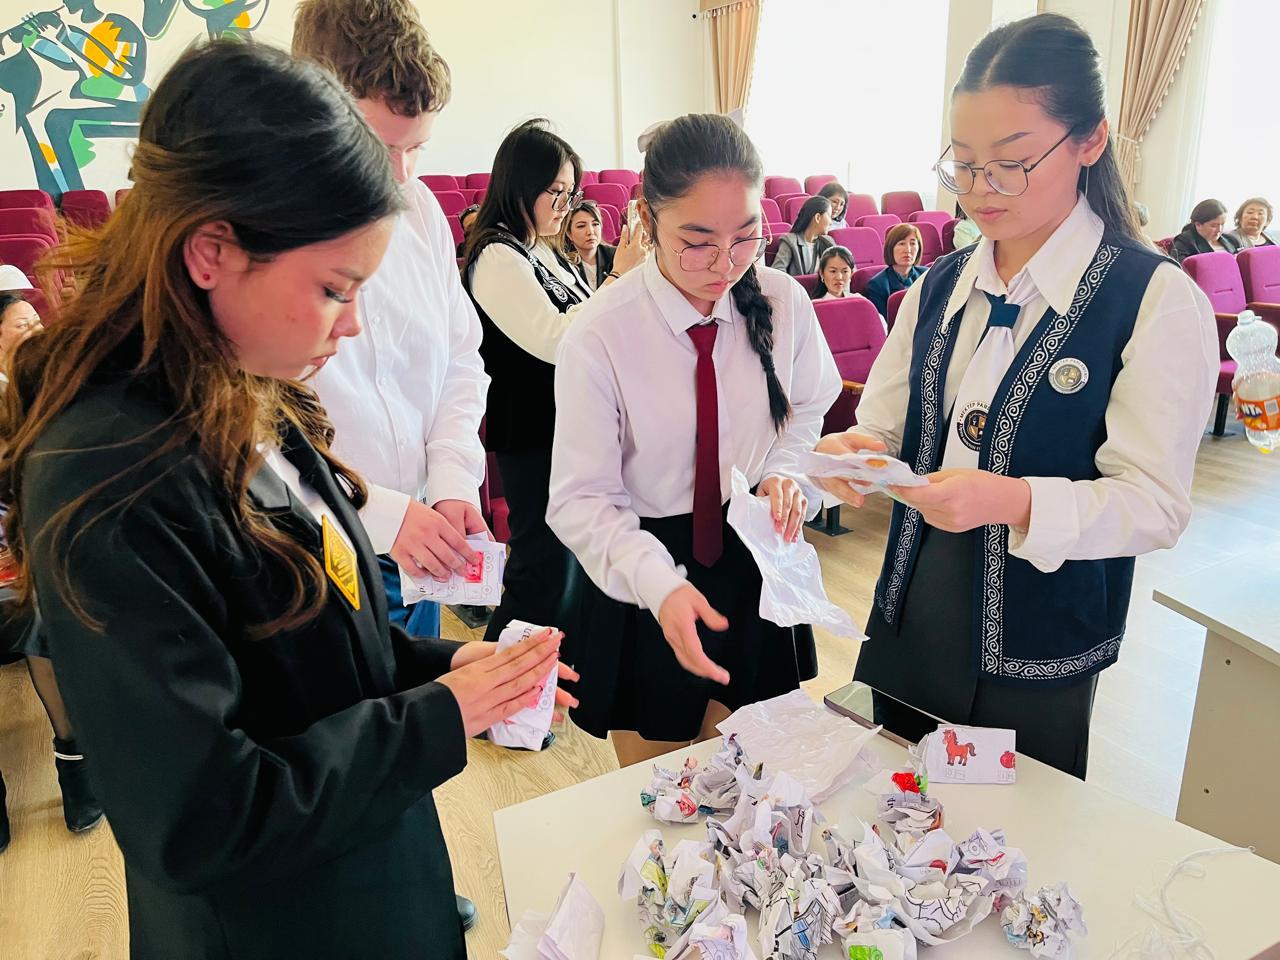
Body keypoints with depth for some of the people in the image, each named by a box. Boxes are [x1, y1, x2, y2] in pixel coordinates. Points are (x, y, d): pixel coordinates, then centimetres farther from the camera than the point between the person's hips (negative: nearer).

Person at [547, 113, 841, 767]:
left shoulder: (783, 303, -11)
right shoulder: (598, 336, -22)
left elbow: (811, 409, 6)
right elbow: (582, 500, -20)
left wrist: (786, 471, -15)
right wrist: (661, 584, -35)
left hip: (757, 565, 3)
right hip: (644, 586, -3)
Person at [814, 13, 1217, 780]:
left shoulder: (1158, 301, -12)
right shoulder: (940, 286, 5)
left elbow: (1157, 504, -15)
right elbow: (886, 422, 7)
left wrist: (1014, 502, -31)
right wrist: (860, 450, -17)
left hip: (1035, 652, -4)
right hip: (907, 621, 5)